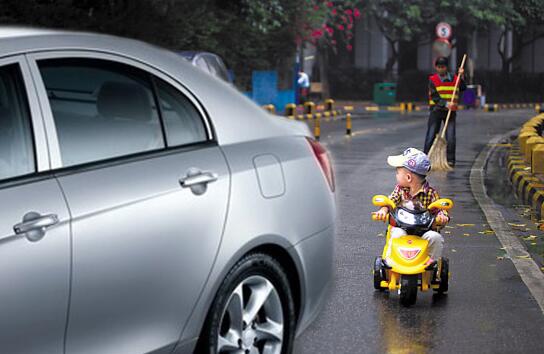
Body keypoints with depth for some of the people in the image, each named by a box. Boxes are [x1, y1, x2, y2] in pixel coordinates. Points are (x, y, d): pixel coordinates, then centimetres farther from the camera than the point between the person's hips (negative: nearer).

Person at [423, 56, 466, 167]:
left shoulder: (454, 79, 7)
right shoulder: (432, 80, -3)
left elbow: (463, 88, 24)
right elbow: (435, 97, -12)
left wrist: (461, 76, 8)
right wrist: (446, 104, -26)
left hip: (451, 112, 2)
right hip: (436, 111, -2)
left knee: (451, 137, -4)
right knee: (431, 136, 0)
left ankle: (450, 160, 4)